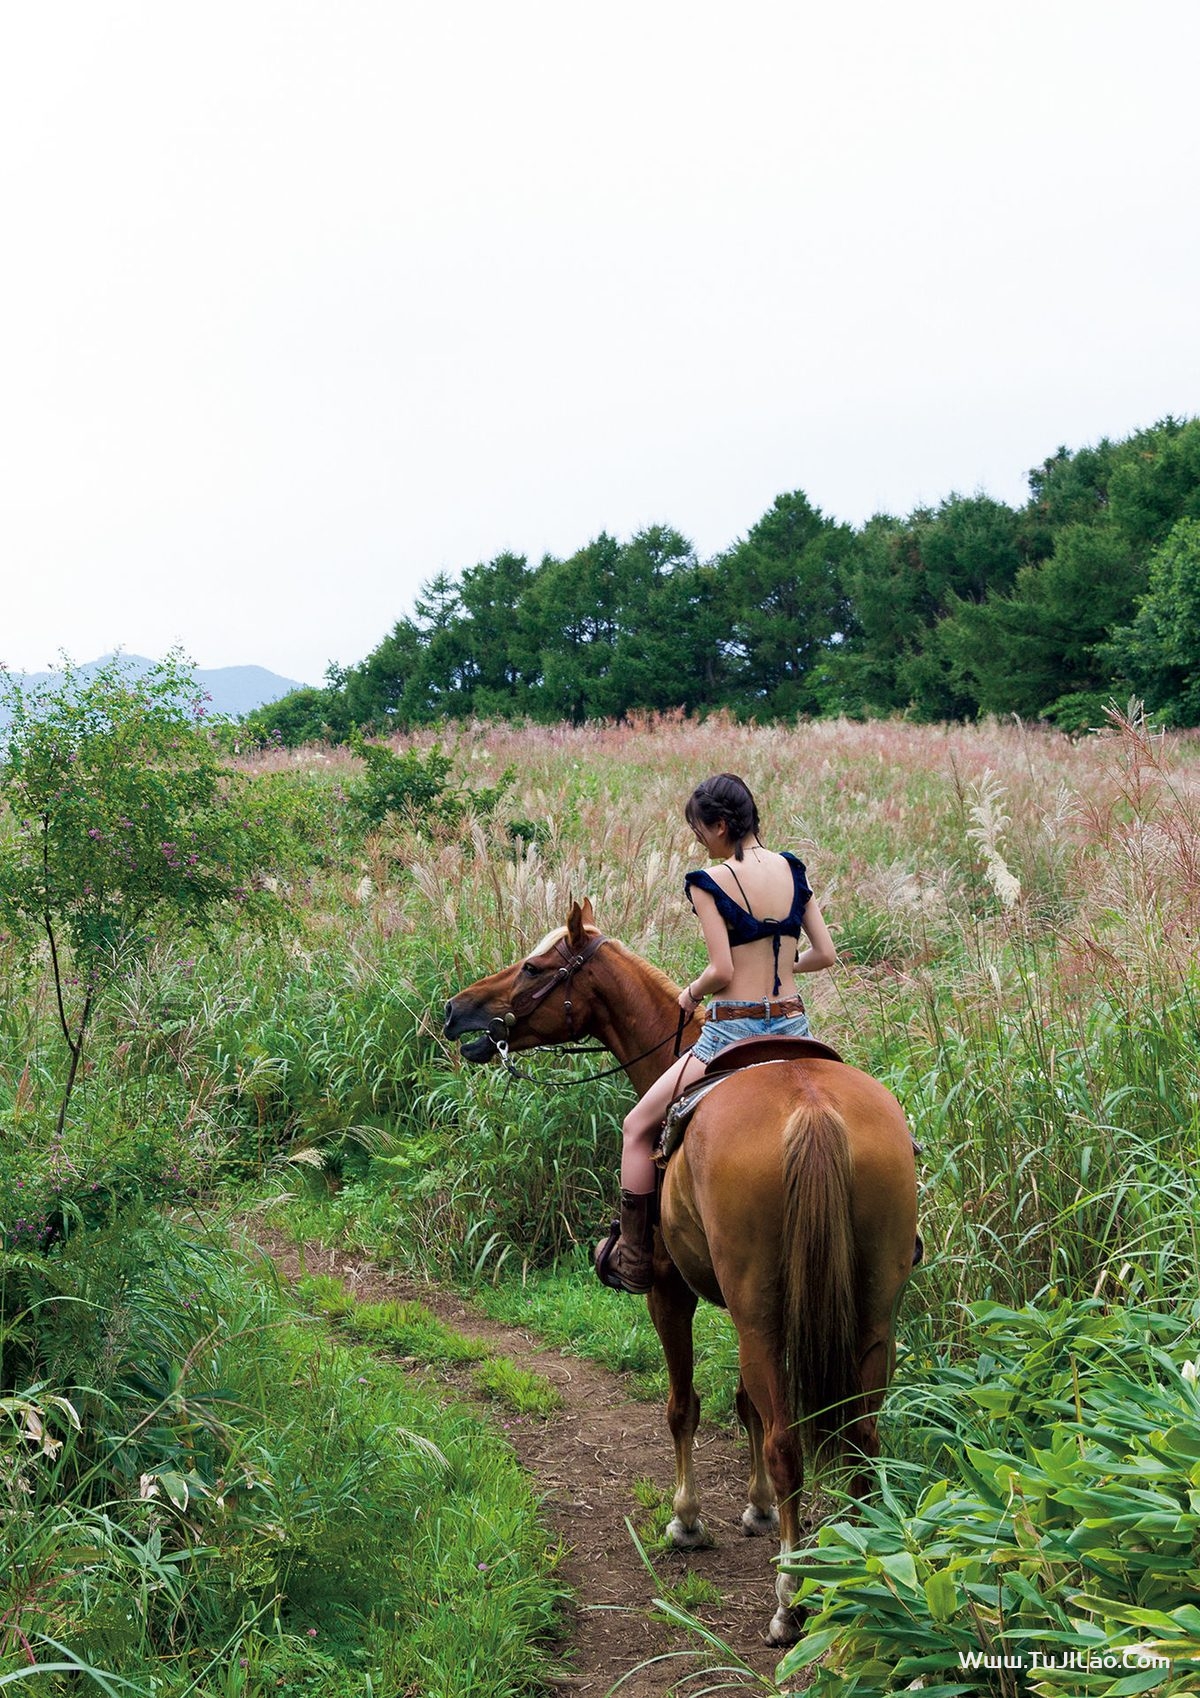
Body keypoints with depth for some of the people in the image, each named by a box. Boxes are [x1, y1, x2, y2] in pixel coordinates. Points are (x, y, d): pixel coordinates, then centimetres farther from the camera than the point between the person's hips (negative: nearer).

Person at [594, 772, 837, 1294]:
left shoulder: (709, 882, -11)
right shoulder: (793, 870, 5)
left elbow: (721, 970, -16)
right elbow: (825, 954, 6)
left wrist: (691, 993, 5)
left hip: (733, 1030, -5)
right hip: (793, 1025, 5)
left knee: (637, 1128, 11)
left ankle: (633, 1260, 11)